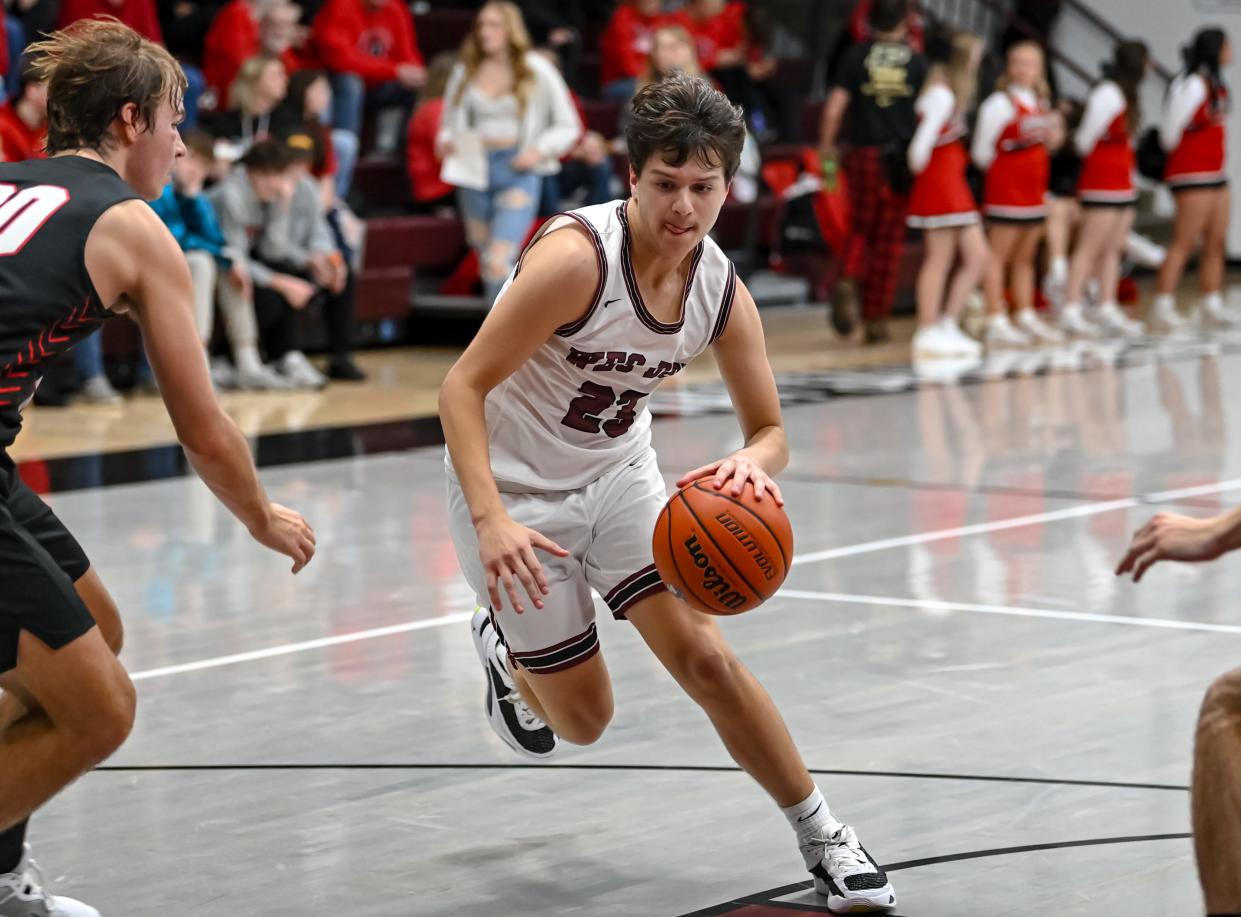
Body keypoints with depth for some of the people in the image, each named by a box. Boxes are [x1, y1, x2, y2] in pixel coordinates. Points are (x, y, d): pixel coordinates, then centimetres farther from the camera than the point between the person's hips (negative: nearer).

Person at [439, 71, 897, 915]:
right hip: (514, 488, -4)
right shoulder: (576, 257, -29)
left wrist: (753, 464, -26)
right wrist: (490, 521, -39)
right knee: (584, 720, 6)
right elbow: (462, 388, -28)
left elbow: (770, 429, 0)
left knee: (704, 656, -12)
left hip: (619, 475, 4)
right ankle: (506, 649, 41)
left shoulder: (722, 293, -11)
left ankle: (823, 840, 2)